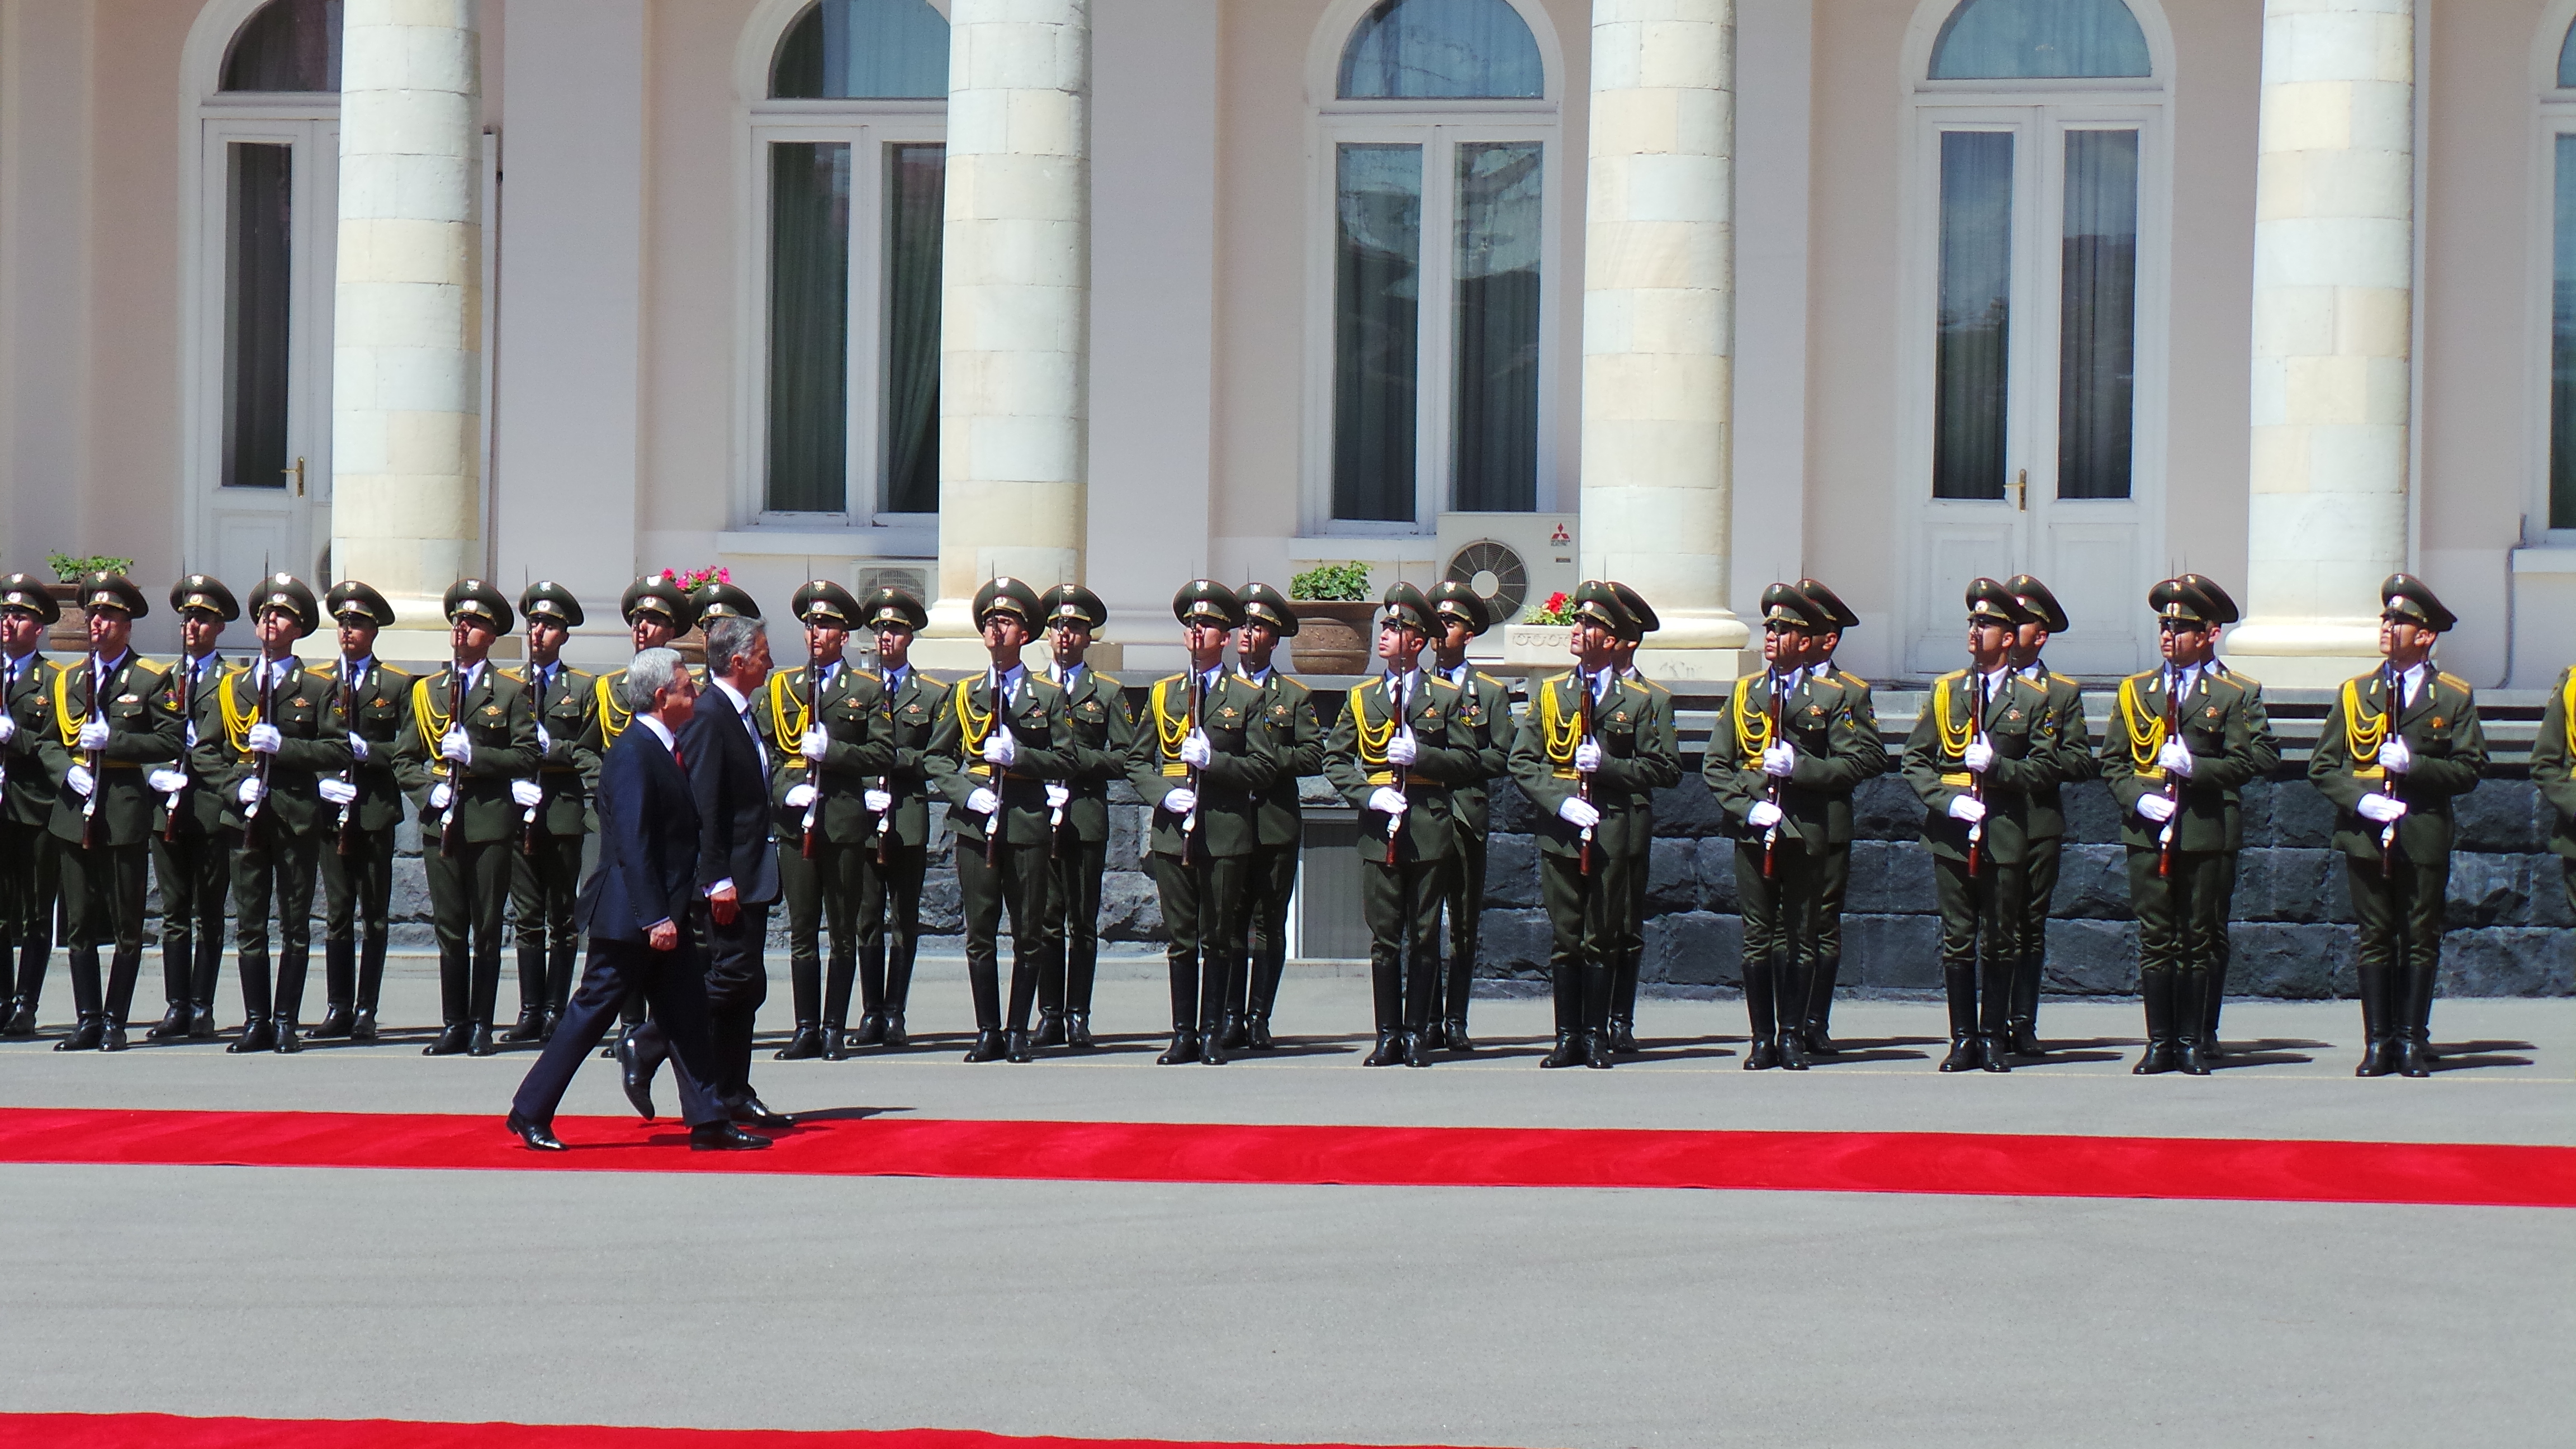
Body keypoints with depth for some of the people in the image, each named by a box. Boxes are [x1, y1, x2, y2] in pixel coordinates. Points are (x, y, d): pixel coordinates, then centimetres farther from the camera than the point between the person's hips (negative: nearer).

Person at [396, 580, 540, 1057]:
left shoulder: (510, 692, 5)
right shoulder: (427, 691, 14)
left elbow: (525, 756, -2)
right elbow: (404, 757, 15)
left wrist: (474, 754, -14)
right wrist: (428, 790, -2)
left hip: (490, 823, -3)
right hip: (440, 822, 3)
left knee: (487, 931, 1)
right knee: (449, 928, 4)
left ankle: (482, 1026, 5)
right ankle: (453, 1026, 9)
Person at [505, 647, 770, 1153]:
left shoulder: (663, 749, 12)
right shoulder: (633, 752, -18)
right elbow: (632, 844, -23)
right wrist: (655, 918, -25)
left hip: (665, 913, 9)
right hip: (630, 916, -9)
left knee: (687, 1014, 7)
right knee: (592, 1012, -1)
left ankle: (709, 1123, 10)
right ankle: (530, 1113, 8)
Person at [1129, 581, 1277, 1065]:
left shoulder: (1247, 698, 5)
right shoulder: (1162, 694, 14)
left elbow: (1265, 767, 0)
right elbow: (1137, 761, 14)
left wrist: (1213, 760, -14)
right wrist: (1164, 794, -5)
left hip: (1227, 831, -2)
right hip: (1172, 831, 2)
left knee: (1220, 938, 1)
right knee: (1180, 936, 3)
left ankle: (1213, 1033, 6)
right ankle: (1183, 1034, 7)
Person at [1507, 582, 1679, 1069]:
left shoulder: (1638, 700, 4)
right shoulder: (1550, 694, 10)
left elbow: (1665, 768, 1)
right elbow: (1522, 761, 6)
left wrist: (1608, 765, -12)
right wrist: (1560, 801, -8)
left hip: (1615, 832, -2)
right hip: (1560, 831, 2)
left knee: (1603, 939, 1)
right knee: (1565, 938, 3)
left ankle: (1596, 1036, 8)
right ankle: (1568, 1037, 7)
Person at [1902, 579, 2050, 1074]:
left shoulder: (2033, 698, 4)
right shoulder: (1945, 690, 10)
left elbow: (2042, 766, 2)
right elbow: (1915, 760, 8)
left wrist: (1996, 765, -14)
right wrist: (1948, 800, -7)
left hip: (2006, 834, -1)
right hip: (1951, 832, 1)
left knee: (2000, 942, 3)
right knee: (1957, 941, 2)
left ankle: (1995, 1038, 11)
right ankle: (1964, 1039, 7)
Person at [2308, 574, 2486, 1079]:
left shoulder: (2454, 697, 5)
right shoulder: (2356, 693, 11)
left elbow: (2469, 770, 0)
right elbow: (2322, 766, 9)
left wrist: (2413, 764, -14)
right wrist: (2360, 800, -9)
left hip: (2425, 836, -1)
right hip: (2366, 835, 1)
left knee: (2421, 939, 2)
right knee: (2375, 940, 3)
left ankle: (2413, 1040, 8)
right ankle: (2378, 1042, 5)